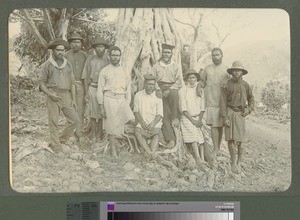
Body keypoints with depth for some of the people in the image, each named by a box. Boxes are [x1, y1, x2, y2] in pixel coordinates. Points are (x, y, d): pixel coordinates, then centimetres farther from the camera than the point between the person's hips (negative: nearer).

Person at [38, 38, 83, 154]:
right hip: (53, 96, -4)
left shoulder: (68, 64, 12)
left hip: (66, 96, 4)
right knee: (54, 123, 0)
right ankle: (57, 148, 10)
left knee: (74, 120, 1)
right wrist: (49, 93, -15)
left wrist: (73, 98, 10)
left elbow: (72, 82, 14)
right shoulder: (46, 65, 1)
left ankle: (61, 140, 19)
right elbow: (41, 82, 1)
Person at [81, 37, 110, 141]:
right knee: (93, 114, 4)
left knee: (101, 114, 3)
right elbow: (85, 76, 5)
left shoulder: (108, 60, 1)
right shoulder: (90, 59, 4)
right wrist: (86, 93, 1)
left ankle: (99, 135, 14)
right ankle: (93, 136, 13)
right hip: (92, 88, 1)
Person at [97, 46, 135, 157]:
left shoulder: (125, 71, 13)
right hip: (109, 99, -2)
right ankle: (113, 150, 13)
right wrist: (101, 106, -3)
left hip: (121, 99, 2)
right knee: (111, 126, -1)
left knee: (132, 119, -18)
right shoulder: (104, 71, 5)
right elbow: (100, 89, 3)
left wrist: (127, 104, 4)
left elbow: (128, 89, 14)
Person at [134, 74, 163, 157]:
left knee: (155, 134, -32)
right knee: (137, 132, -31)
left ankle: (152, 154, -46)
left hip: (155, 123, -1)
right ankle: (150, 153, -44)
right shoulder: (138, 95, 9)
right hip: (142, 123, 1)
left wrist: (153, 123, -17)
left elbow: (159, 114, 1)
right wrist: (142, 122, -9)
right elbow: (136, 111, 9)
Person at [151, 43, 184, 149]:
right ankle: (171, 139, -15)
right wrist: (158, 89, -12)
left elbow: (180, 82, 2)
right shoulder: (156, 66, 15)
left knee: (173, 94, -39)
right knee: (164, 116, -12)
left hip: (172, 89, -1)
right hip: (160, 91, 1)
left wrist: (169, 90, -12)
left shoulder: (175, 67, 12)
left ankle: (175, 118, -25)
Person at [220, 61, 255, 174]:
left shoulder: (245, 85, 6)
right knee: (231, 138, -7)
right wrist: (225, 118, -11)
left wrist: (248, 110, 2)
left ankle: (239, 161, 17)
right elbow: (223, 102, -5)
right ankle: (233, 161, 7)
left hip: (241, 113, 2)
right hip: (230, 113, -2)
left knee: (239, 139, 1)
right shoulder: (227, 86, -3)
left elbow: (251, 99, 19)